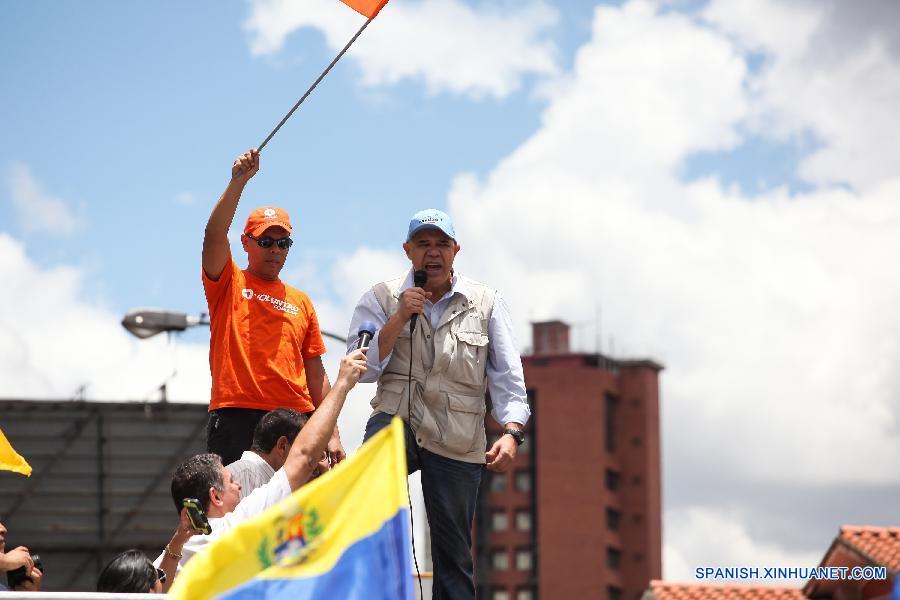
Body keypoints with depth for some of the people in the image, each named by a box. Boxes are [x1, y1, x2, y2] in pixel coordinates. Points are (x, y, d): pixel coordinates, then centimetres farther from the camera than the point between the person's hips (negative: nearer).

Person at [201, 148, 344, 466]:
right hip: (236, 418, -3)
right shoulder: (229, 284, 11)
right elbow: (214, 235, -8)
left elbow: (316, 375, 17)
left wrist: (332, 433, 11)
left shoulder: (301, 302, 19)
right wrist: (238, 181, -17)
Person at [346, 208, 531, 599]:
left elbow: (507, 376, 5)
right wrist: (400, 319, -11)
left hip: (458, 444, 1)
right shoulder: (382, 299, 7)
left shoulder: (486, 303, 7)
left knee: (454, 553, 3)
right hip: (398, 423, -1)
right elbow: (362, 369, -2)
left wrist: (512, 432, -9)